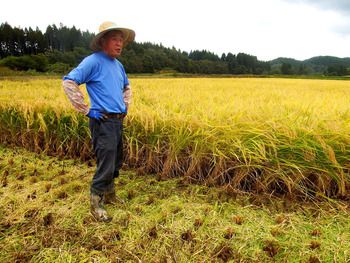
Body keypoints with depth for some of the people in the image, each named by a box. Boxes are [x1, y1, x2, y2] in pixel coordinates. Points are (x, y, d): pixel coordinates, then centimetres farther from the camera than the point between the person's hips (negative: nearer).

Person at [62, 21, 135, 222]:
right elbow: (69, 83, -18)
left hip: (118, 121, 8)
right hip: (102, 121, -8)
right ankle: (96, 204, 11)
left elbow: (127, 87, 32)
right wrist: (86, 110, -18)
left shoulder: (118, 65, 15)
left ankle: (110, 194, 35)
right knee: (106, 165, -7)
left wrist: (126, 106, 18)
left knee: (116, 162, 17)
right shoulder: (93, 61, -10)